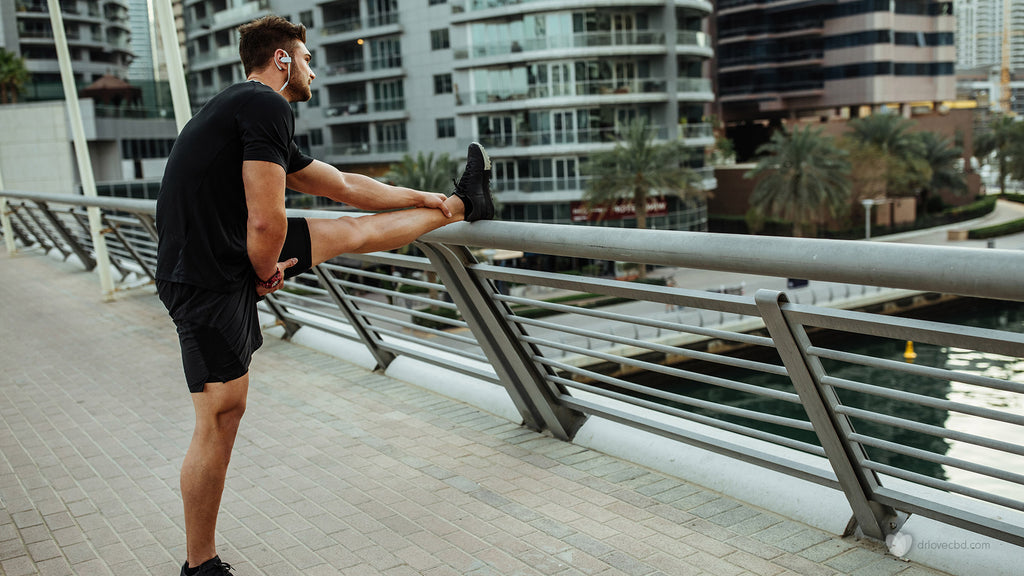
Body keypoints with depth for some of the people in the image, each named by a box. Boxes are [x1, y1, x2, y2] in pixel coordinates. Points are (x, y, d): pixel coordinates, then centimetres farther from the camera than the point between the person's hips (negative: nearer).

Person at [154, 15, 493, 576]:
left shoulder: (246, 108, 17)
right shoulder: (266, 105, -15)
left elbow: (342, 185, 23)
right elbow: (266, 221, -24)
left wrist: (424, 198, 28)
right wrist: (269, 273, -3)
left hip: (236, 253, 9)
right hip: (210, 280, -9)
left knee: (355, 230, 17)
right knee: (219, 418, 0)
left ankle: (460, 204, 37)